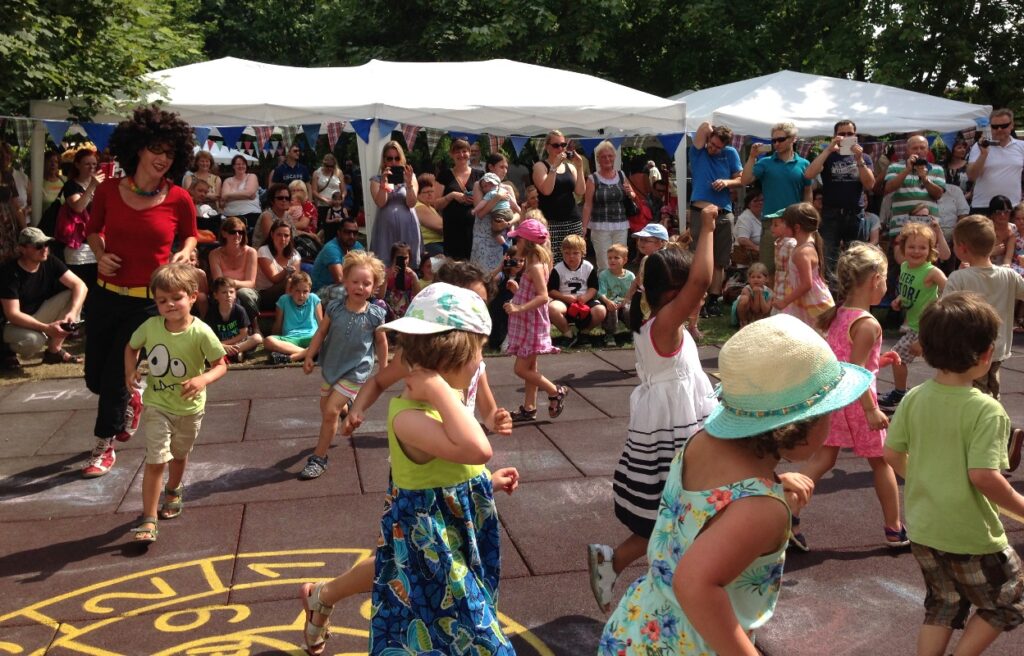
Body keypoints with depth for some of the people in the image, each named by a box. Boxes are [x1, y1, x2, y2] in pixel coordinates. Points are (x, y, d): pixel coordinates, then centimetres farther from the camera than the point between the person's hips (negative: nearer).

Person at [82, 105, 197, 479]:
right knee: (94, 377, 13)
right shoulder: (109, 190, -4)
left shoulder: (179, 200, -9)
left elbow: (190, 235, 10)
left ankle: (105, 448, 25)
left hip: (148, 302, -3)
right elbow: (93, 230, 12)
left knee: (114, 377, 4)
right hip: (105, 295, 3)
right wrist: (100, 255, -7)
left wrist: (185, 253, -11)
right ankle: (131, 399, 47)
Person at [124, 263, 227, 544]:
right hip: (157, 405, 0)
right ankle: (149, 521, -3)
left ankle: (173, 491, 54)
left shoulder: (201, 332, -22)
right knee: (155, 461, -10)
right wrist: (130, 371, -12)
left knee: (179, 455, 24)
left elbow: (221, 364, -15)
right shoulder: (150, 326, -14)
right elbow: (131, 347, 6)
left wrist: (203, 379, -34)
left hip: (189, 407, 0)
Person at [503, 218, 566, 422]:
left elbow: (543, 296, -30)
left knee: (521, 369, -5)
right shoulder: (533, 264, 9)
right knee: (529, 368, 14)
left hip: (532, 323, -10)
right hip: (528, 323, 10)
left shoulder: (535, 267, -20)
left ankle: (556, 392, 7)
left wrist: (519, 308, -35)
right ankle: (529, 408, 21)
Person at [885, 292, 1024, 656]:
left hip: (922, 528, 6)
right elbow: (983, 476, -28)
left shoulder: (914, 398, -6)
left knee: (943, 605, 24)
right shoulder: (987, 410, -23)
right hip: (970, 535, -5)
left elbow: (892, 455, 1)